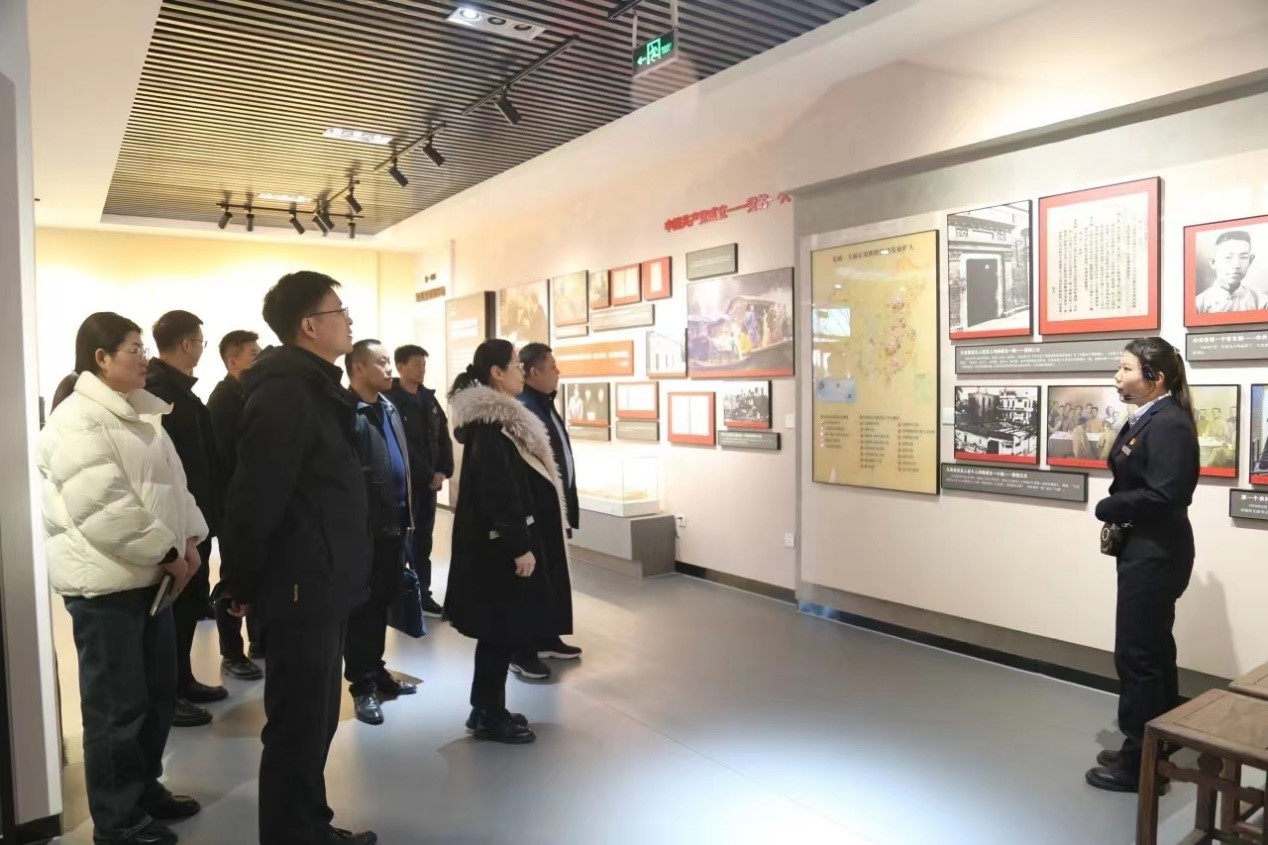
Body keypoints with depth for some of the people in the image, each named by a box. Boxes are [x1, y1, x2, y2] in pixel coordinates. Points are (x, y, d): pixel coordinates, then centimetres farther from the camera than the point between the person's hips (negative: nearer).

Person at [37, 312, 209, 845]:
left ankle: (145, 787, 35)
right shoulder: (77, 420, -15)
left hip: (148, 574, 9)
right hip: (105, 581, -9)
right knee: (117, 705, 3)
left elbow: (171, 482, 14)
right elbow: (104, 508, -24)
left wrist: (188, 539, 1)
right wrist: (167, 551, -17)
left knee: (158, 694, 17)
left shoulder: (138, 413, 13)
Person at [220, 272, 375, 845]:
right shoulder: (285, 394, -19)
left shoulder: (316, 389, 13)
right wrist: (242, 584, -12)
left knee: (317, 717, 19)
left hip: (321, 583, 10)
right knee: (298, 725, 3)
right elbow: (253, 499, -22)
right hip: (301, 587, -10)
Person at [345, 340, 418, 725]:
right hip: (365, 528, -8)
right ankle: (363, 685, 18)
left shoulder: (389, 408, 12)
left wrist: (407, 513, 12)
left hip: (393, 523, 8)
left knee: (382, 601, 18)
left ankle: (376, 672, 32)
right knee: (363, 605, 5)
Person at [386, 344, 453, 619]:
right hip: (404, 481, -6)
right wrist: (429, 475, -15)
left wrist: (444, 471, -3)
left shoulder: (429, 398, 10)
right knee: (404, 540, 0)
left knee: (423, 540, 11)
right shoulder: (390, 400, -10)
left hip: (429, 480, 6)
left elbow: (443, 437, 10)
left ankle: (423, 594, 18)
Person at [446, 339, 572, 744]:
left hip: (500, 542, 10)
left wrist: (522, 542, 20)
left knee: (499, 629, 16)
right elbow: (498, 493, -23)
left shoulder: (497, 418, 13)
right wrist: (520, 547, -21)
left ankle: (486, 709, 27)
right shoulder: (490, 425, -19)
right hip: (500, 544, -10)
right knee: (502, 629, 1)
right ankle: (490, 716, 14)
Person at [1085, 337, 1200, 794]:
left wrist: (1107, 509, -14)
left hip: (1156, 554, -10)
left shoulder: (1169, 424, -19)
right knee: (1153, 650, 19)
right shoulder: (1145, 420, 10)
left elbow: (1162, 495, -27)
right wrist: (1117, 517, -4)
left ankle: (1140, 761, 12)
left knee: (1136, 654, -1)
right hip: (1144, 550, 10)